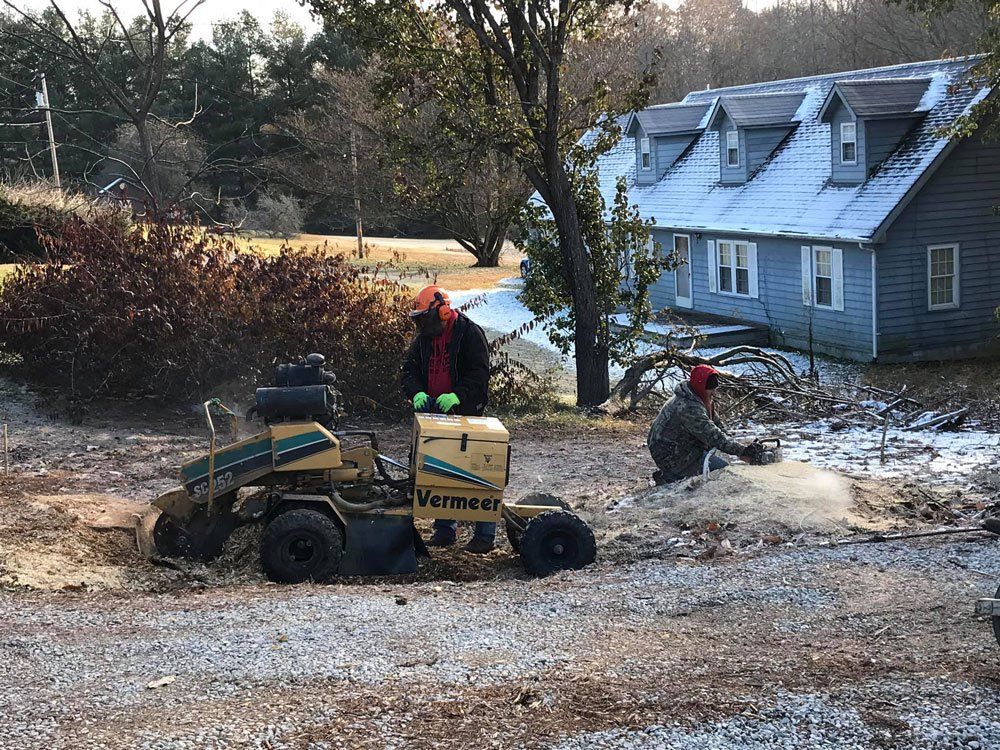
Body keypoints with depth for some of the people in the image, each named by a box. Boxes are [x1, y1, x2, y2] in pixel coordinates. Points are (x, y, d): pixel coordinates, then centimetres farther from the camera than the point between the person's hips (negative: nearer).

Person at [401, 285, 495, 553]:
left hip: (467, 413, -6)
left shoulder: (470, 334, -9)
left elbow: (480, 373, -15)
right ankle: (445, 529, 19)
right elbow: (409, 370, 8)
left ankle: (485, 534, -1)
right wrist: (417, 393, -13)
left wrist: (456, 395, -29)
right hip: (435, 414, 7)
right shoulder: (423, 339, 10)